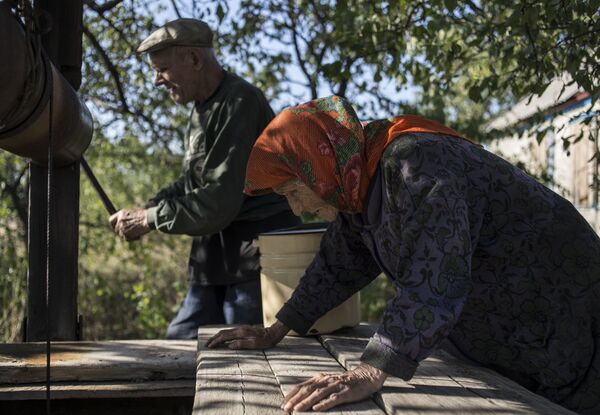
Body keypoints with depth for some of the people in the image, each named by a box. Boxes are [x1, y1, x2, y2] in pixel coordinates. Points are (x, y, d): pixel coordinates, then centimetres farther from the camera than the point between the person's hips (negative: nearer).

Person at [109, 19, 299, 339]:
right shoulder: (204, 108, 14)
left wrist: (149, 219, -13)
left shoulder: (239, 102, -16)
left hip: (259, 255, -9)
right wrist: (149, 207, 4)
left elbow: (219, 201, -21)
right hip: (218, 258, 9)